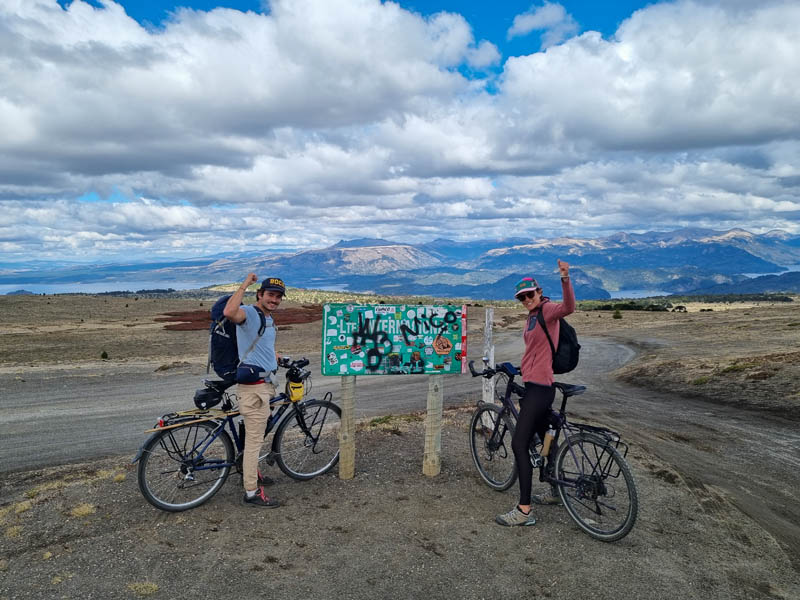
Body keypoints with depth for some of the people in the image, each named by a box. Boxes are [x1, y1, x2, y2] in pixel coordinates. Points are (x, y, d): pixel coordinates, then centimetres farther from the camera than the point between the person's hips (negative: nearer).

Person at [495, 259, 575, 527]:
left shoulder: (548, 310, -11)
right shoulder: (532, 317, 16)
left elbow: (568, 307, -34)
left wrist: (565, 279, -48)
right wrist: (522, 369, 23)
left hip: (539, 387, -10)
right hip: (533, 385, 10)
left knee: (519, 444, -12)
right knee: (546, 440, 21)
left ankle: (524, 510, -7)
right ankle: (556, 492, 37)